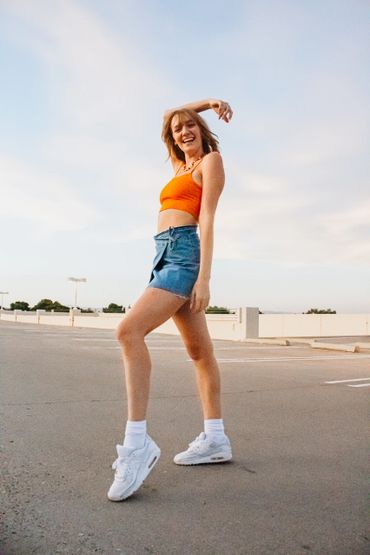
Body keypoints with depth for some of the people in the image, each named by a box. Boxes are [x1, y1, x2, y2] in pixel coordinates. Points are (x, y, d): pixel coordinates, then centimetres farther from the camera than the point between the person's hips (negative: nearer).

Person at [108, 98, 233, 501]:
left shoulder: (211, 159, 6)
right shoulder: (180, 165, 26)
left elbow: (207, 219, -8)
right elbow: (168, 118, 43)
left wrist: (204, 277, -16)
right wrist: (207, 102, 34)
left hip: (184, 252, -8)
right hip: (165, 254, 8)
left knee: (130, 330, -24)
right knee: (199, 351, 7)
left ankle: (137, 442, -23)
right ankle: (215, 439, 14)